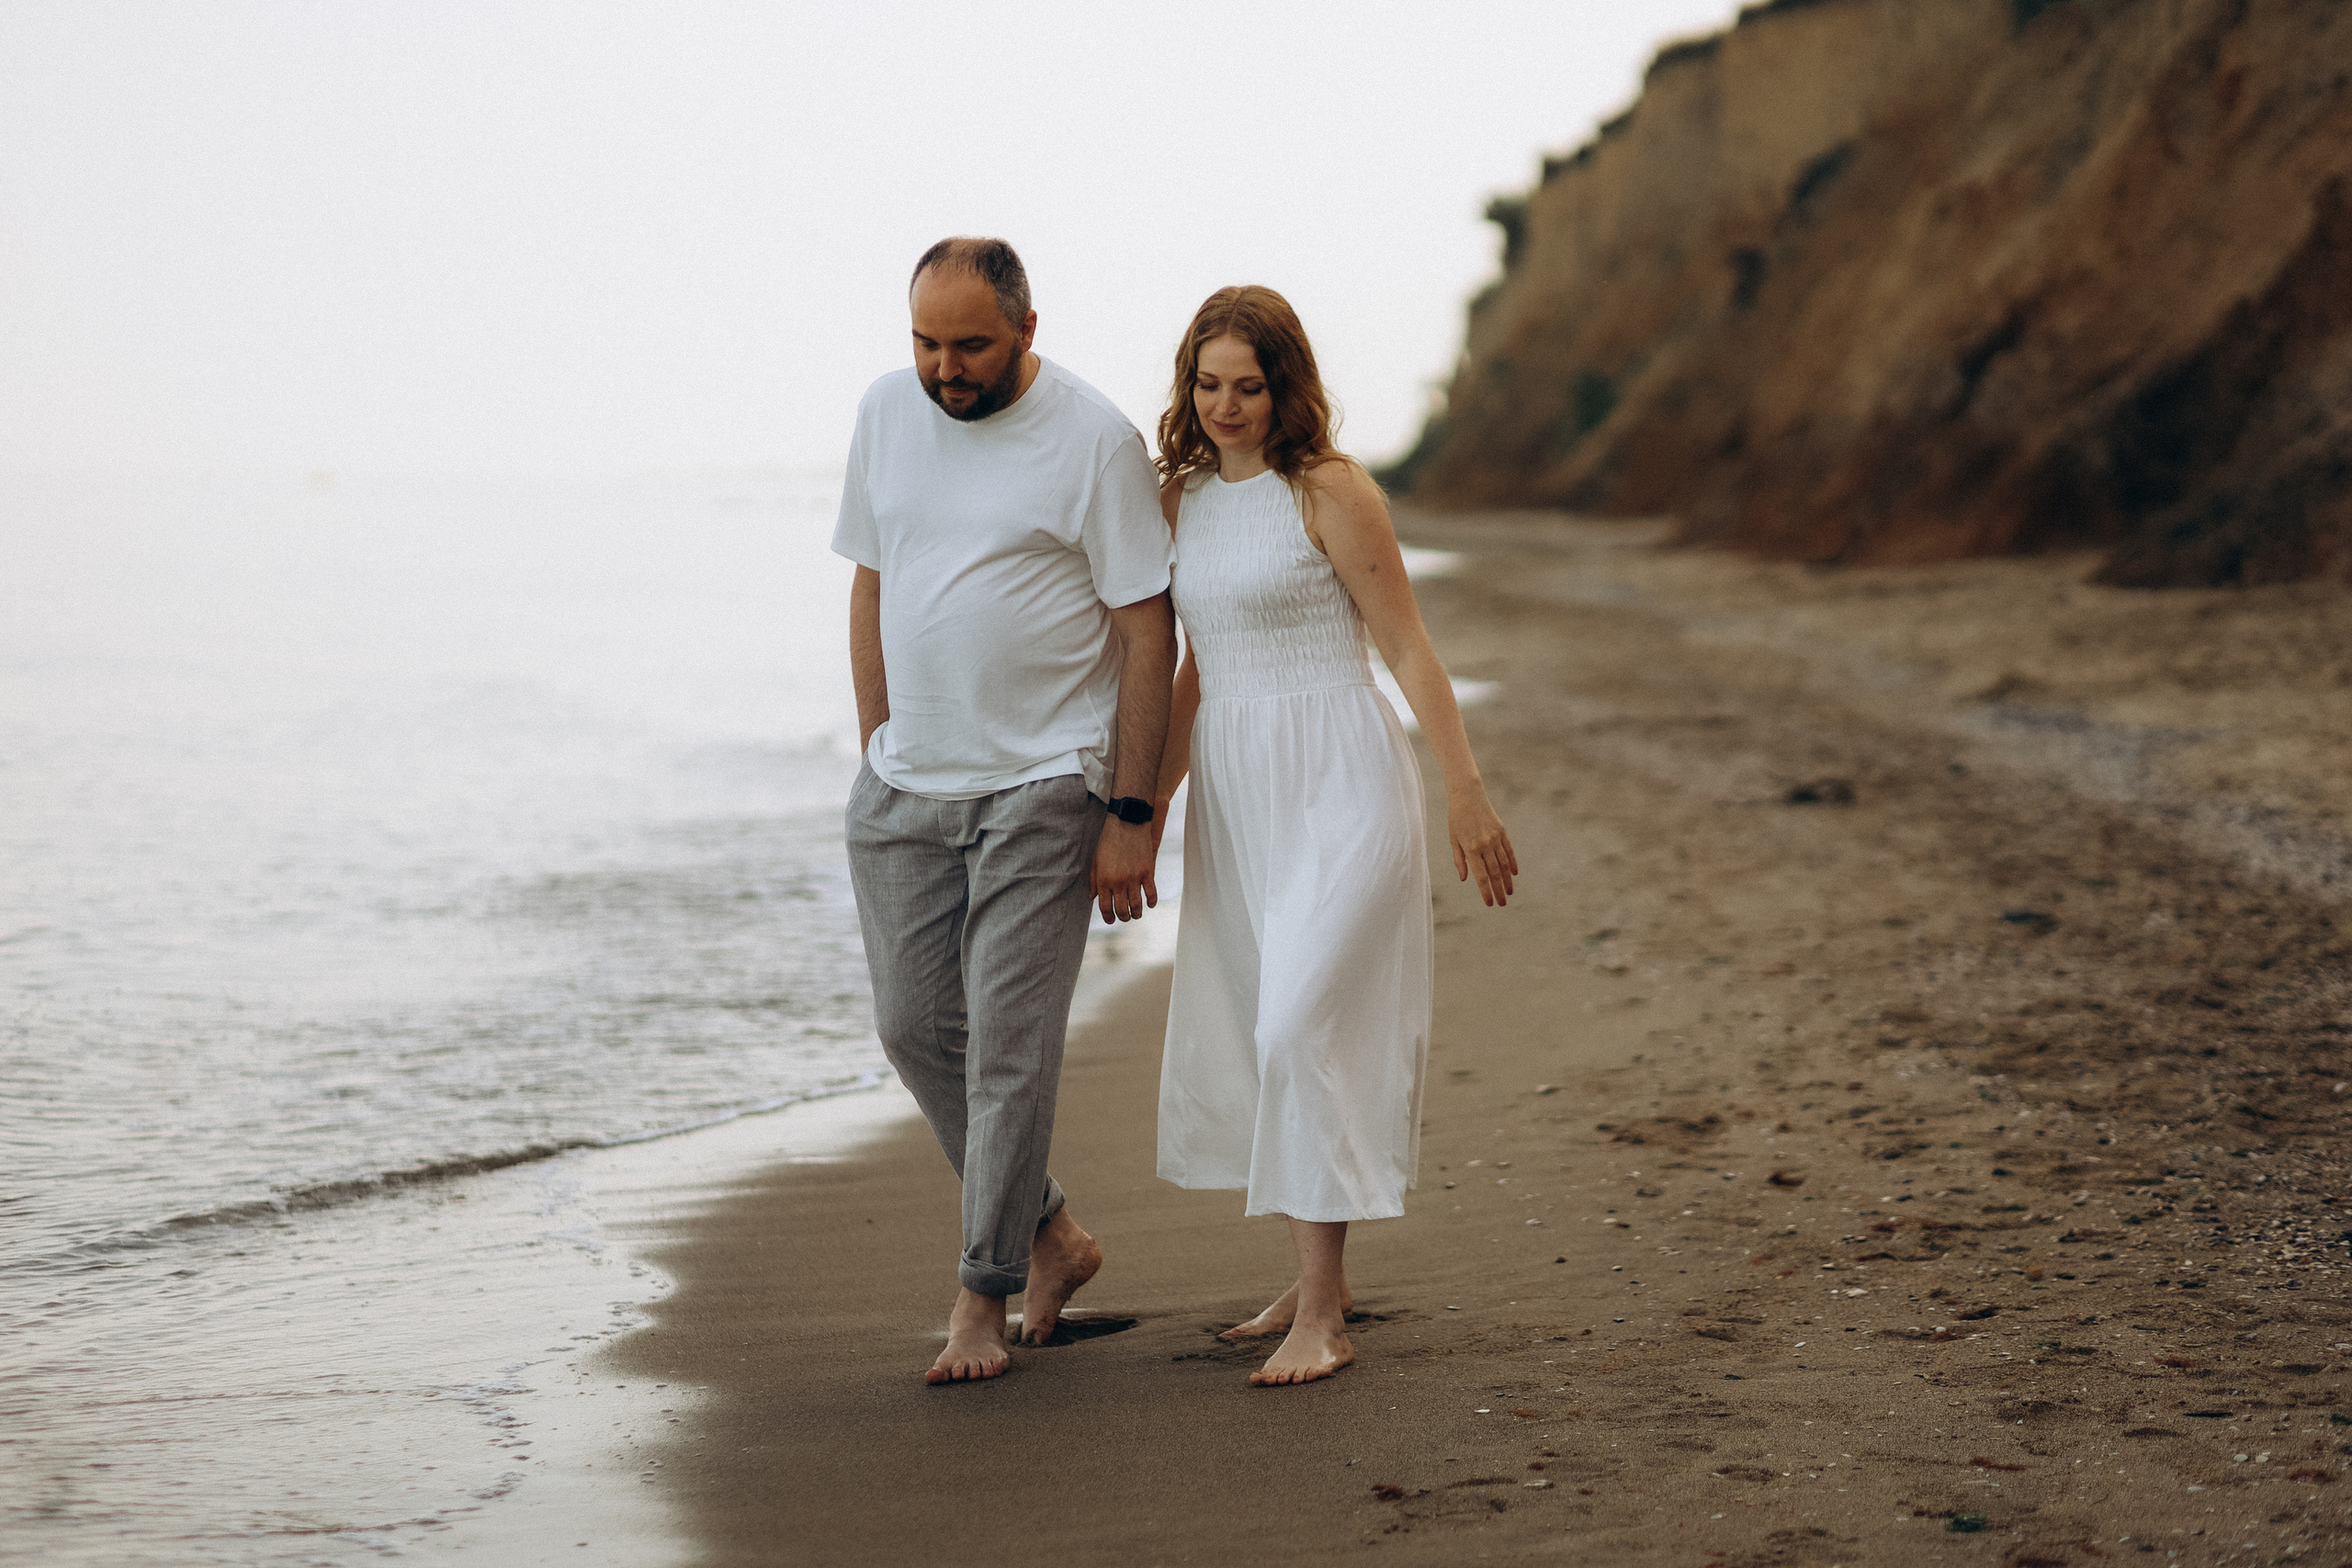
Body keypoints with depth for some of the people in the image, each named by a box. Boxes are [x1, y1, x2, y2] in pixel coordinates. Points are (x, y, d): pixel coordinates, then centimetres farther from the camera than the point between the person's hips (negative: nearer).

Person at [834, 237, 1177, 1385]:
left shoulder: (1095, 439, -11)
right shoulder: (887, 412, 6)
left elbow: (1148, 633, -10)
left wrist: (1129, 814, -13)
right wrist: (876, 756, 11)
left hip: (1041, 786, -6)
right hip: (905, 785, 6)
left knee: (1009, 1040, -4)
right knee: (913, 1027, 8)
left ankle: (986, 1290, 8)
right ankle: (1047, 1230, 26)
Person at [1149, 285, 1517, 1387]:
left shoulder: (1329, 490, -9)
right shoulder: (1183, 498, 10)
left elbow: (1407, 646, -8)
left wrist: (1466, 793, -11)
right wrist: (1148, 810, 18)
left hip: (1338, 780, -7)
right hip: (1234, 789, 7)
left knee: (1302, 1026, -15)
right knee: (1238, 1037, 10)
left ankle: (1322, 1318, -11)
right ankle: (1319, 1273, 26)